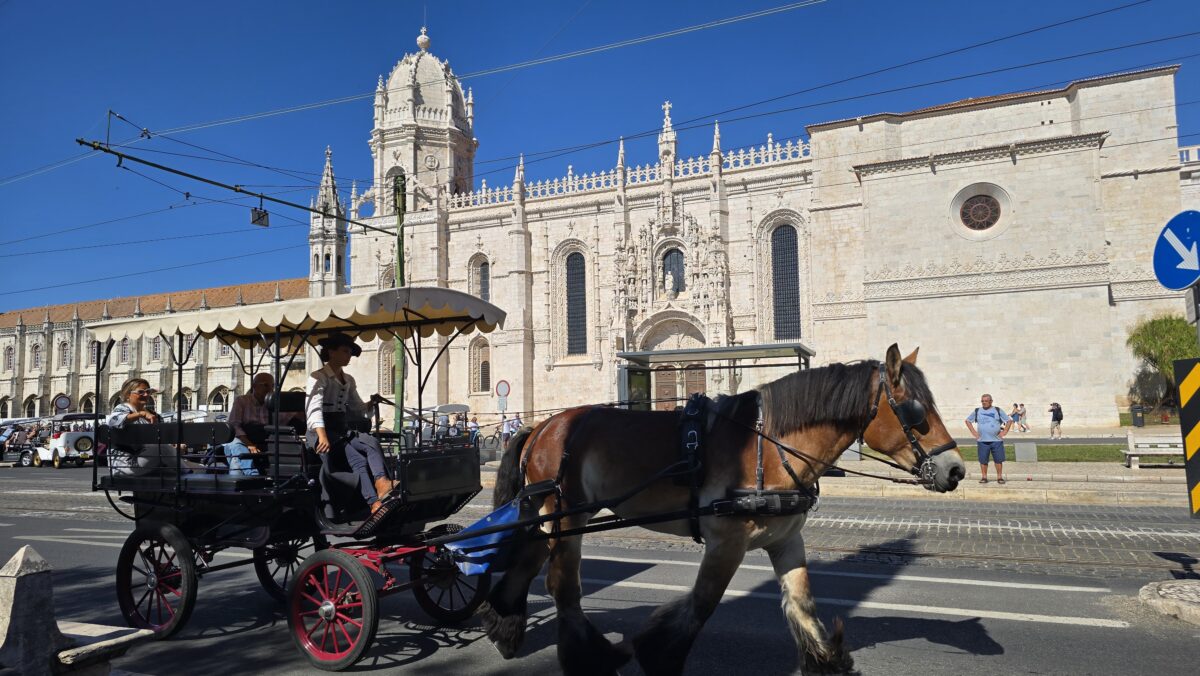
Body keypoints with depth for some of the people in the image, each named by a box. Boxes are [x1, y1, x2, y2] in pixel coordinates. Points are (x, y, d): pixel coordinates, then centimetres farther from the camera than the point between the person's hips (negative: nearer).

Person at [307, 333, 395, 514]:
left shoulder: (349, 380, 19)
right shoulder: (318, 377, -3)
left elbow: (358, 409, 19)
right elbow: (314, 408, -19)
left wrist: (372, 404, -1)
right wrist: (322, 436, -33)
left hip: (343, 430, 6)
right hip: (322, 431, -6)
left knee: (372, 443, -26)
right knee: (358, 460, -28)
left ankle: (382, 482, -46)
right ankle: (375, 503, -35)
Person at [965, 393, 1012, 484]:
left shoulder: (998, 411, 5)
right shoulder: (977, 411, 8)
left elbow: (1009, 420, 9)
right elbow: (968, 421, 16)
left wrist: (1005, 431, -1)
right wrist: (973, 431, 6)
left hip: (996, 440, -1)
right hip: (982, 440, 1)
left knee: (999, 459, 0)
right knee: (983, 460, 1)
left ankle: (999, 477, 10)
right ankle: (984, 477, 10)